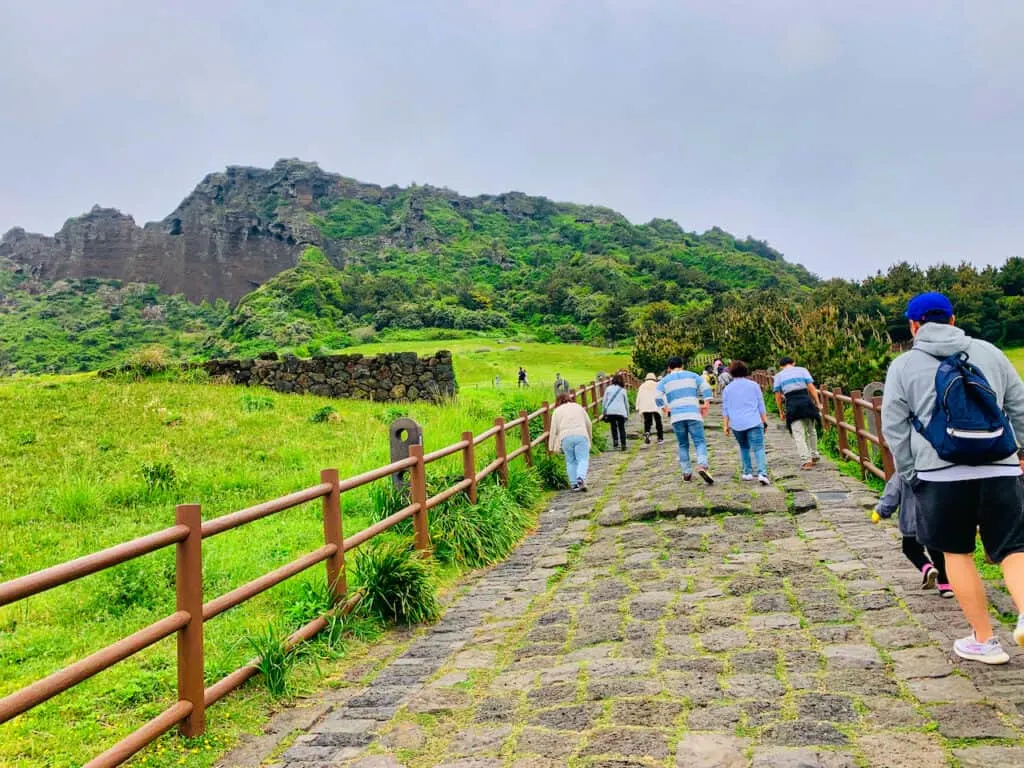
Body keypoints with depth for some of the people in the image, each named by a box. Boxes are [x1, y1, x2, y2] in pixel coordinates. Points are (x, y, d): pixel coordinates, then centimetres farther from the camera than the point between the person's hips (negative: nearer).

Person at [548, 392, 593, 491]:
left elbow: (554, 429, 10)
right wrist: (590, 437, 36)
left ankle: (574, 484, 6)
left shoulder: (557, 411, 16)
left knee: (570, 461, 9)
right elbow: (589, 424, 24)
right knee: (583, 460, -2)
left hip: (566, 437, 0)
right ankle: (581, 478, -24)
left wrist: (552, 447, 12)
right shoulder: (579, 407, 23)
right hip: (581, 435, 0)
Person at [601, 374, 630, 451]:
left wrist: (604, 412, 9)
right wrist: (627, 414, 19)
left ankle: (615, 441, -2)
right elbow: (626, 403, 12)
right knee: (621, 428, 8)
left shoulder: (608, 388, 6)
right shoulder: (623, 390, 7)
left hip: (610, 411, 0)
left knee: (613, 427, 14)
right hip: (621, 412, 0)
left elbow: (604, 401, 4)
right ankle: (623, 444, 0)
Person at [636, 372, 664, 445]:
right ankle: (660, 438, 9)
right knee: (658, 423, 8)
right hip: (656, 407, -1)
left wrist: (638, 407, 5)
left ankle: (646, 433, -26)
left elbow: (638, 397, 5)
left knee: (647, 423, 2)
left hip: (645, 408, 1)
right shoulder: (657, 385, 6)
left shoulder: (642, 386, 11)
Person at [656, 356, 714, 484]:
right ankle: (702, 466, -27)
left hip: (676, 417, 1)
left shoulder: (665, 380, 12)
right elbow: (706, 388, 0)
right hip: (693, 414, -1)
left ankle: (687, 473, 11)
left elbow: (657, 397, -1)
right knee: (700, 442, -4)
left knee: (683, 445, 13)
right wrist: (706, 404, 3)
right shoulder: (692, 375, 13)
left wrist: (665, 409, 9)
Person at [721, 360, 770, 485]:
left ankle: (747, 473, 19)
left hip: (736, 424, 2)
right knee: (759, 448, -8)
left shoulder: (727, 389, 9)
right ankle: (762, 473, -24)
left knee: (744, 448, 21)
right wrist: (765, 422, 12)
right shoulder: (753, 385, 7)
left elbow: (725, 409, 6)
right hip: (754, 423, -2)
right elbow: (761, 406, 8)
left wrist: (725, 426, 8)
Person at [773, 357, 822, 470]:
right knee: (811, 431, 21)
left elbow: (778, 397, 8)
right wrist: (818, 403, 2)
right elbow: (811, 388, 1)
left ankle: (806, 461, -14)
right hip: (806, 402, 1)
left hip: (792, 405, -1)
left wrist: (781, 412, 16)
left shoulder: (778, 376, 12)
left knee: (798, 435, -3)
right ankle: (814, 455, 30)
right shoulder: (802, 370, 12)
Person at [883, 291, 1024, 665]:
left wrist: (910, 474, 13)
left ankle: (984, 640, 20)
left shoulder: (904, 365, 3)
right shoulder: (988, 352, 10)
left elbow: (894, 428, 3)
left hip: (942, 476, -2)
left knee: (957, 553, 13)